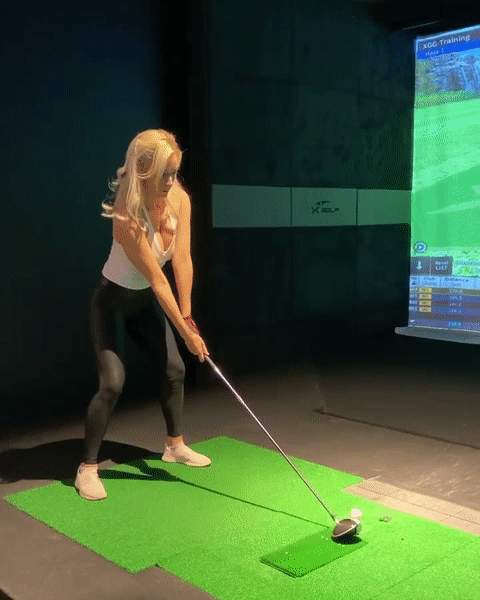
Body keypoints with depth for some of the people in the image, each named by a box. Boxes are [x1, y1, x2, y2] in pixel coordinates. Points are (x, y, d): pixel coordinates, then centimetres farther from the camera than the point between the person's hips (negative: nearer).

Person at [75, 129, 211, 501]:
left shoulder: (180, 200, -15)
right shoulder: (127, 219, -33)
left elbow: (182, 260, -16)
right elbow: (157, 280, -30)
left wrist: (186, 314, -20)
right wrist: (187, 332, -25)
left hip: (145, 301, 7)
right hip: (112, 301, -7)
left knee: (175, 370, 10)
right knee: (113, 383, -14)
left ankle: (175, 446, 30)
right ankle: (88, 468, 3)